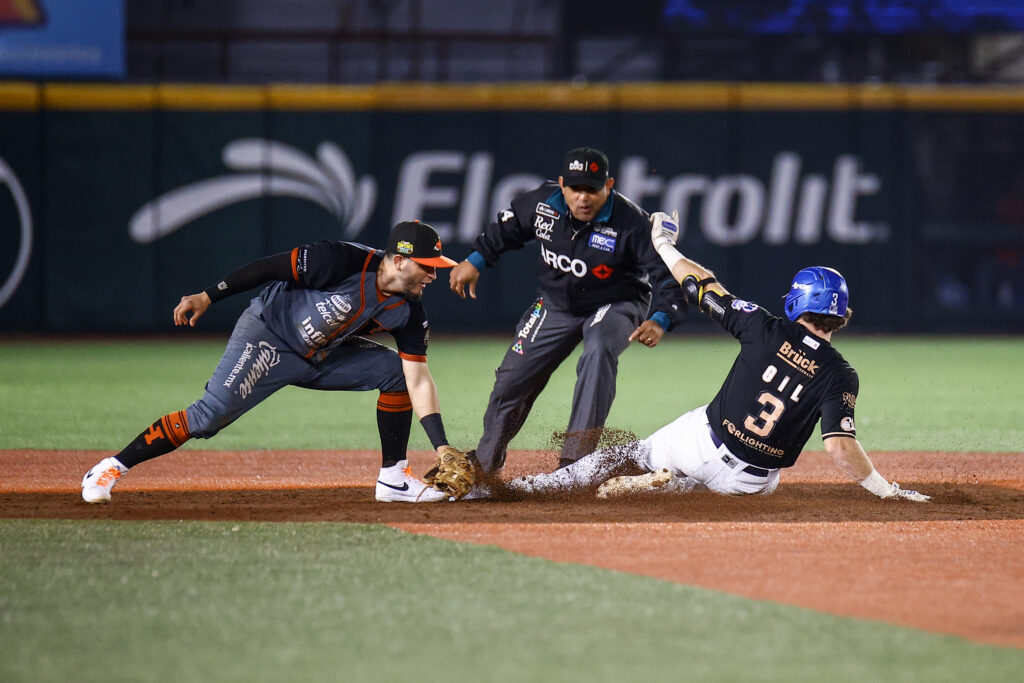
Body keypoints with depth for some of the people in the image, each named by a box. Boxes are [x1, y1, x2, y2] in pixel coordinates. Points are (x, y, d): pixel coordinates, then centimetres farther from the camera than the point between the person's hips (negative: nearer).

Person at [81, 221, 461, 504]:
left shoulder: (408, 311, -10)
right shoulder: (342, 262, -27)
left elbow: (419, 380, -10)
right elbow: (271, 267, -19)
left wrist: (442, 447, -18)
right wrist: (207, 297, -20)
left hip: (324, 358, 6)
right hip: (269, 336, -6)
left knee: (397, 372, -7)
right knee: (211, 414, -22)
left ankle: (393, 479, 1)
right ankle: (112, 468, -15)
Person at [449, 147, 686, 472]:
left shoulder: (631, 222, -30)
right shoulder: (542, 203, -17)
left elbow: (667, 274, -32)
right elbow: (507, 227, 6)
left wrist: (659, 321, -48)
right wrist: (475, 260, 6)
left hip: (615, 306, -4)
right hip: (556, 305, 4)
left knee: (599, 351, -37)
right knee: (510, 382, 2)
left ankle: (576, 460, -37)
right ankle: (483, 466, 26)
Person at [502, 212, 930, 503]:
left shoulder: (767, 331, -9)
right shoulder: (839, 376, -13)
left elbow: (703, 288, -2)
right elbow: (840, 446, -23)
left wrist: (664, 246, 13)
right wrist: (886, 490, -16)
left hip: (703, 440, 1)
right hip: (749, 481, 0)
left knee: (631, 455, 24)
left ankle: (530, 487, 16)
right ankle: (664, 486, 8)